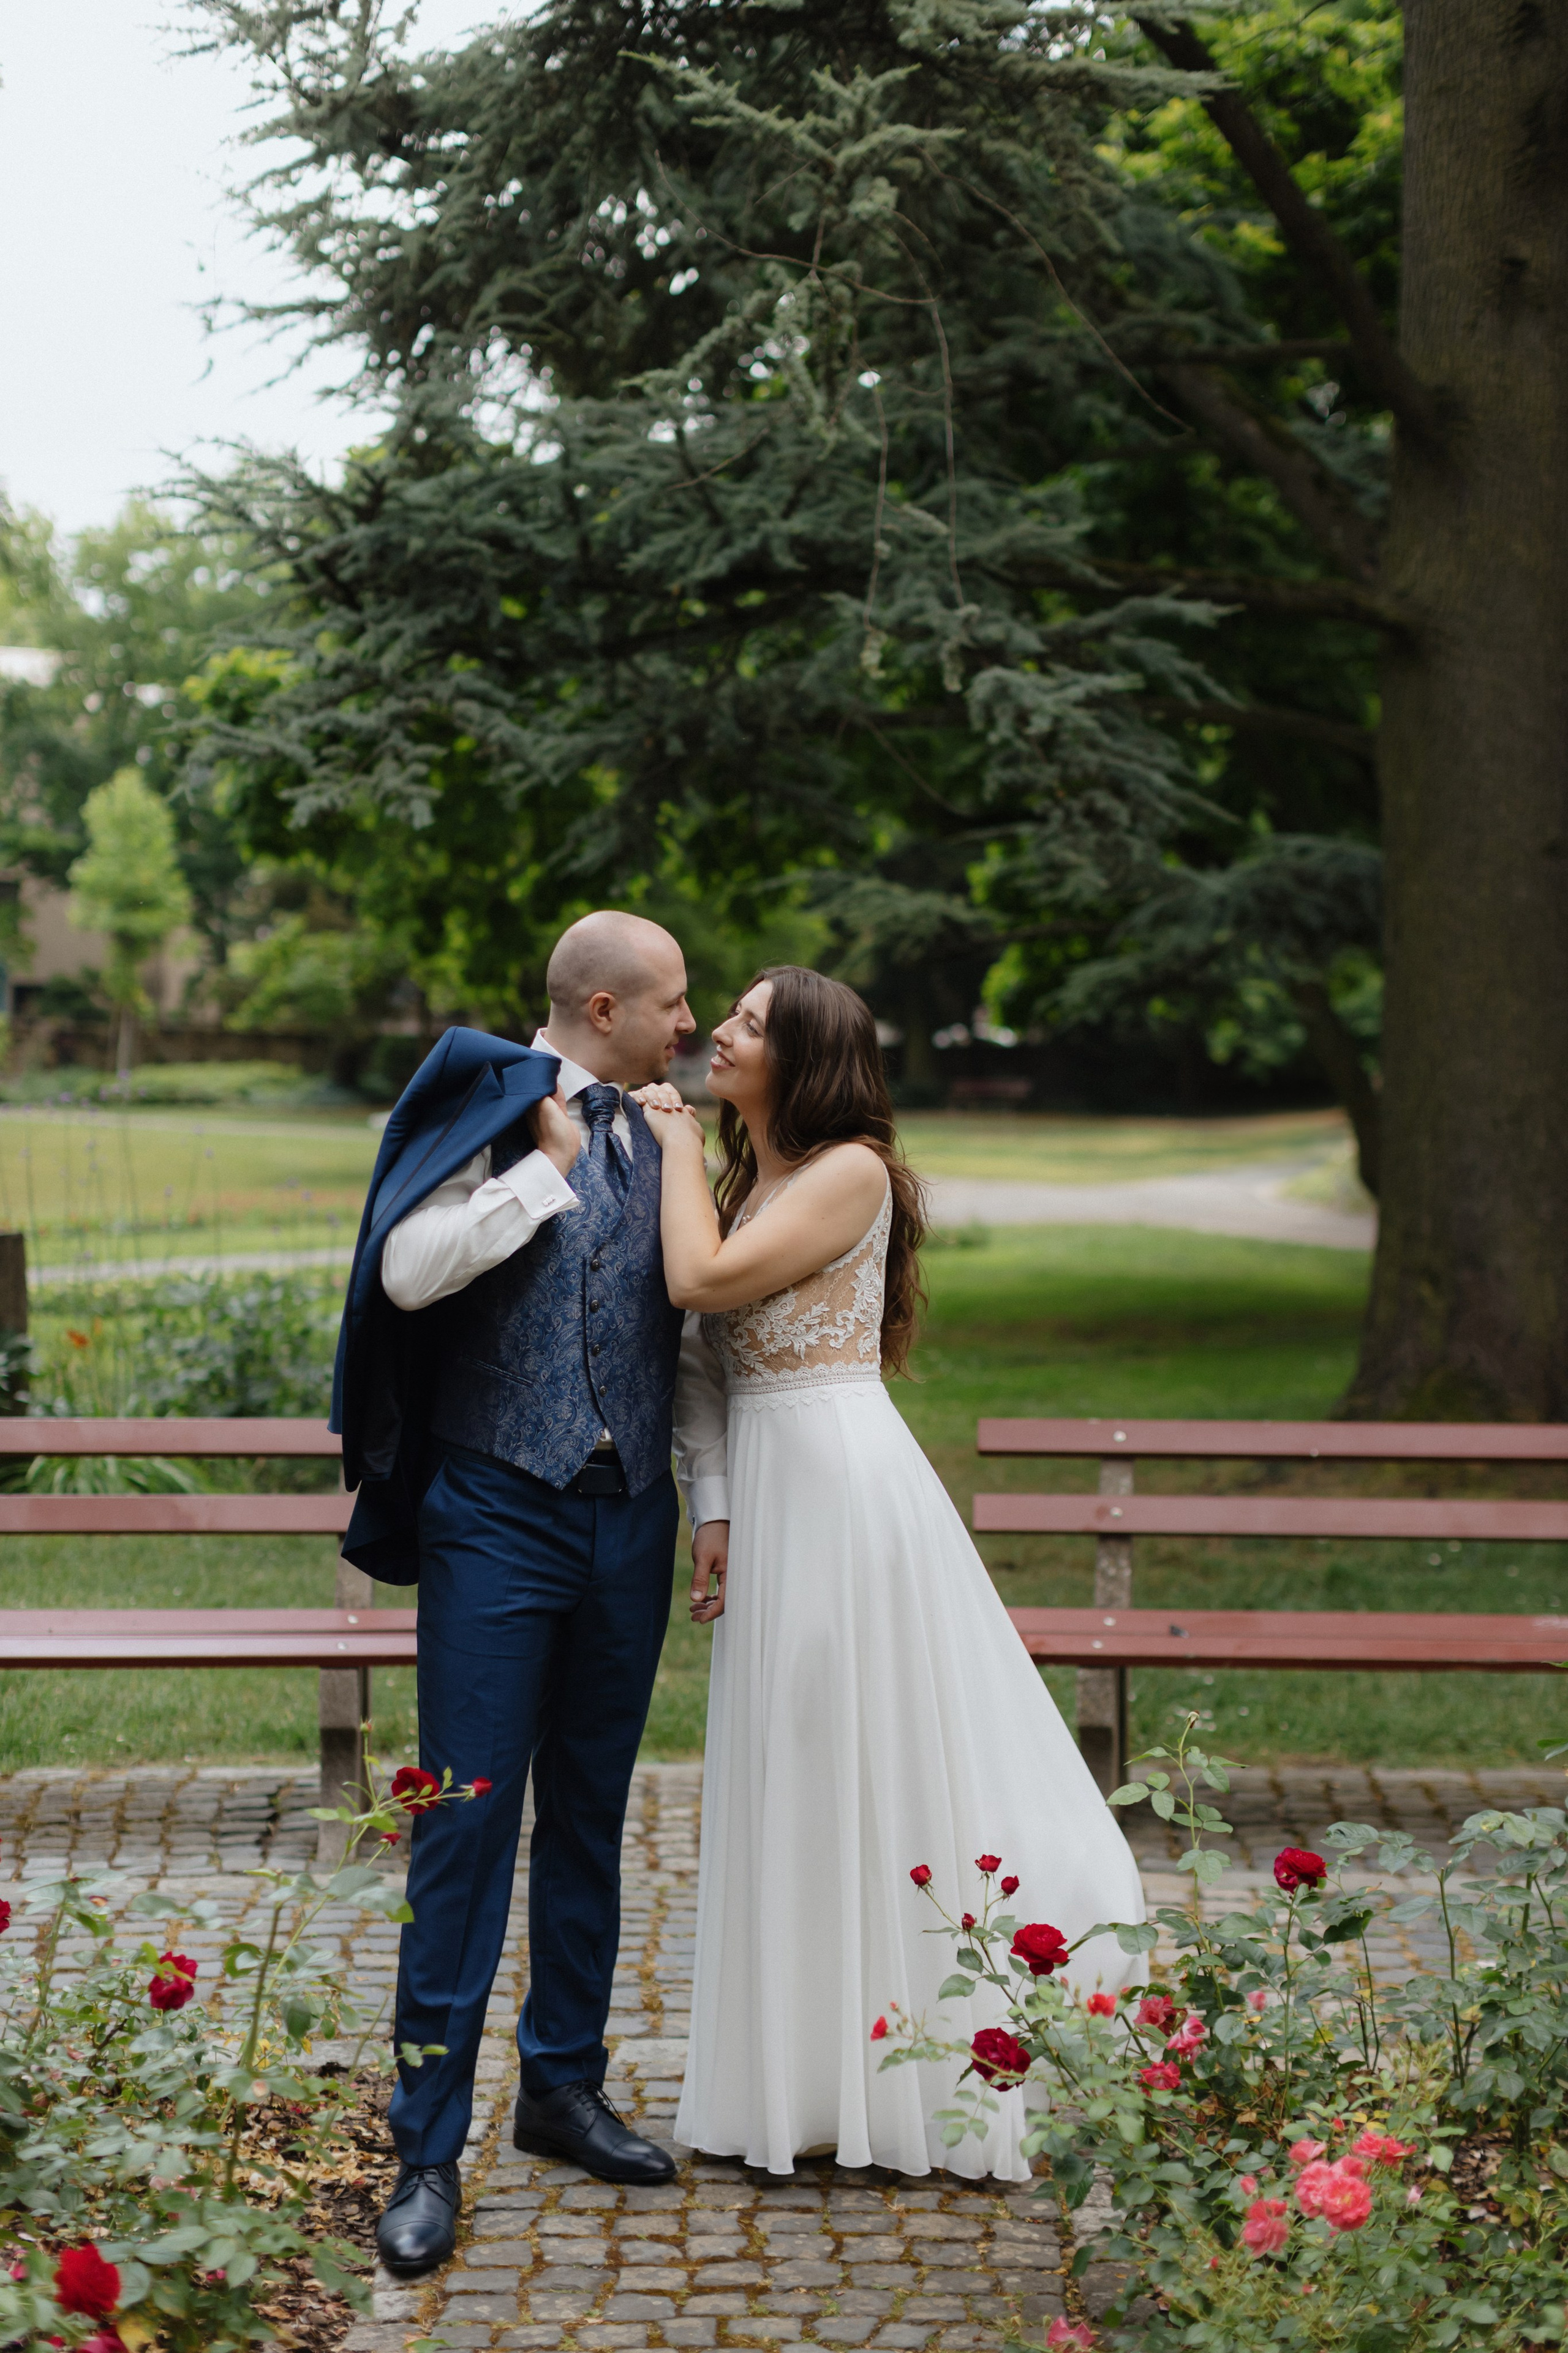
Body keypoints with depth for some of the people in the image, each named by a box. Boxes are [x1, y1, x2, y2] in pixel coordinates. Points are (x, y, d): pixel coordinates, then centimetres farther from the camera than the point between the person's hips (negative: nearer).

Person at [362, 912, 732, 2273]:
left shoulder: (659, 1142, 12)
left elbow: (687, 1336, 15)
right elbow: (412, 1272, -20)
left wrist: (712, 1497, 8)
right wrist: (549, 1167, -15)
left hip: (629, 1520, 6)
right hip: (499, 1513, -6)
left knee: (592, 1817, 13)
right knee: (468, 1824, -5)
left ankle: (566, 2089, 26)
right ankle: (430, 2147, 1)